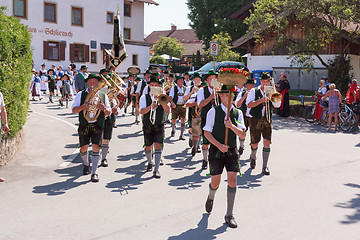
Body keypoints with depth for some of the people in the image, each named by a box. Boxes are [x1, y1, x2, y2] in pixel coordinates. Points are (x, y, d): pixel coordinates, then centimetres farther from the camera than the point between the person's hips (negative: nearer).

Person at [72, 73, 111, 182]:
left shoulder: (103, 96, 8)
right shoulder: (81, 95, 6)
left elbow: (108, 112, 9)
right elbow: (74, 110, 2)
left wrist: (104, 109, -14)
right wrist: (82, 107, -18)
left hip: (97, 125, -1)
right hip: (84, 125, 1)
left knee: (96, 147, -11)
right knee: (83, 148, 6)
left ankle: (94, 173, -6)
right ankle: (86, 164, 39)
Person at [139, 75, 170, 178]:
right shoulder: (144, 97, 2)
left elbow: (167, 110, -13)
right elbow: (142, 111, -13)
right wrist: (151, 107, -31)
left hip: (159, 126, -1)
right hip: (147, 126, 1)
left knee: (158, 145, -14)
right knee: (148, 147, 11)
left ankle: (156, 170, -13)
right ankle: (150, 162, 41)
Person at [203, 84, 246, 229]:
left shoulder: (238, 113, 3)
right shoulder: (213, 112, -5)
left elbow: (242, 135, -3)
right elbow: (206, 132, -6)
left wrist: (232, 126, -21)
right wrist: (219, 145, -16)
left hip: (232, 151, 2)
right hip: (216, 150, -2)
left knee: (232, 179, -8)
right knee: (215, 182, 3)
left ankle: (229, 215, 2)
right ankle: (211, 198, 41)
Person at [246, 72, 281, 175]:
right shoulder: (254, 91, 0)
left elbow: (277, 105, -3)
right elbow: (249, 105, -13)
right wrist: (261, 100, -21)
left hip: (267, 120, 2)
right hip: (255, 120, -2)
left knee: (267, 142, -8)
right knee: (254, 143, 7)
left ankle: (265, 167, -1)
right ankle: (253, 157, 40)